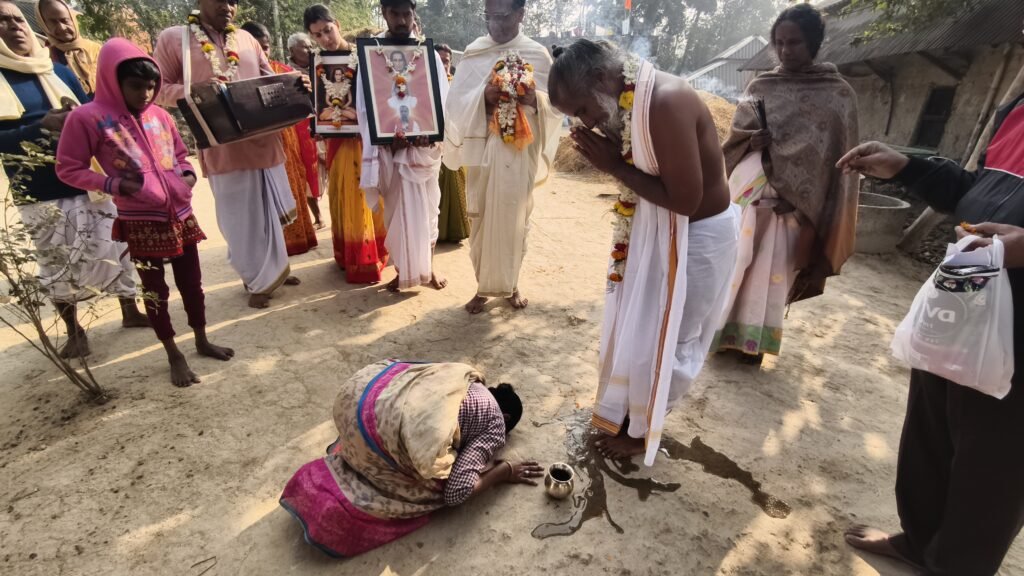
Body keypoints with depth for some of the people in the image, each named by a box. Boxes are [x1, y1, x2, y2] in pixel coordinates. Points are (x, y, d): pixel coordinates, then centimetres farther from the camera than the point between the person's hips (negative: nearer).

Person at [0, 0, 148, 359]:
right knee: (57, 263, 6)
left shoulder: (59, 71, 9)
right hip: (39, 194, -2)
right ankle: (73, 332, 21)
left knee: (115, 247, 6)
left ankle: (130, 312, 23)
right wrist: (43, 126, -22)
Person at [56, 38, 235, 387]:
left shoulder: (160, 116, 6)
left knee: (191, 281, 14)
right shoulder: (88, 118, -8)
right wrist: (113, 183, -17)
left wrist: (188, 174, 0)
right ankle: (174, 355, 22)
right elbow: (68, 168, -4)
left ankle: (202, 341, 32)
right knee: (155, 289, 8)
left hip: (180, 214, 5)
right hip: (140, 222, -4)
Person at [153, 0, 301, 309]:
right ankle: (258, 280, 19)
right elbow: (160, 89, 0)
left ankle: (274, 268, 32)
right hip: (223, 146, -4)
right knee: (241, 215, 4)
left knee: (269, 208, 14)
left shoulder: (246, 39, 12)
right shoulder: (173, 38, 1)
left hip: (263, 137, 4)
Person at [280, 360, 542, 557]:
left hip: (357, 389, 9)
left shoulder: (469, 380, 29)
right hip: (388, 424, -9)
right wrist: (505, 471, 15)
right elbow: (457, 491, 1)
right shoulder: (496, 424, 11)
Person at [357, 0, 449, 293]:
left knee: (425, 208, 7)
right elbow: (364, 104, -1)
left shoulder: (428, 53, 4)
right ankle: (402, 270, 19)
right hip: (389, 148, 0)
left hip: (424, 146, 0)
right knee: (395, 210, 7)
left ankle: (428, 266, 20)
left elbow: (442, 99, -1)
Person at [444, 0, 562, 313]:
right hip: (481, 147, 2)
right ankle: (484, 285, 17)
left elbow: (555, 104, 1)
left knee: (514, 217, 3)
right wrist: (483, 96, -19)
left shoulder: (538, 55, 2)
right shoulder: (473, 52, 6)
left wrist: (533, 99, -20)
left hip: (520, 148, -1)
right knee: (480, 216, 3)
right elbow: (457, 102, 1)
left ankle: (509, 283, 20)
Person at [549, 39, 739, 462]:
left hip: (698, 237, -9)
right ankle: (627, 413, 39)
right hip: (657, 229, 9)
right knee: (638, 327, 19)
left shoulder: (666, 101, -28)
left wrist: (616, 167, -21)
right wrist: (610, 157, -12)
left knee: (669, 341, 7)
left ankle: (643, 431, 29)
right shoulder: (629, 102, -1)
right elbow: (642, 176, 6)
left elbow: (685, 199, -28)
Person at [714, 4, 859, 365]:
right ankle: (726, 331, 13)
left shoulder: (838, 93, 1)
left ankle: (753, 339, 14)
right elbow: (736, 133, 8)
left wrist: (798, 197, -10)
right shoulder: (760, 86, 9)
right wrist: (753, 139, -15)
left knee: (773, 267, 2)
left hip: (796, 199, -2)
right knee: (734, 257, 0)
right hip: (750, 185, 2)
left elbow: (838, 155, -1)